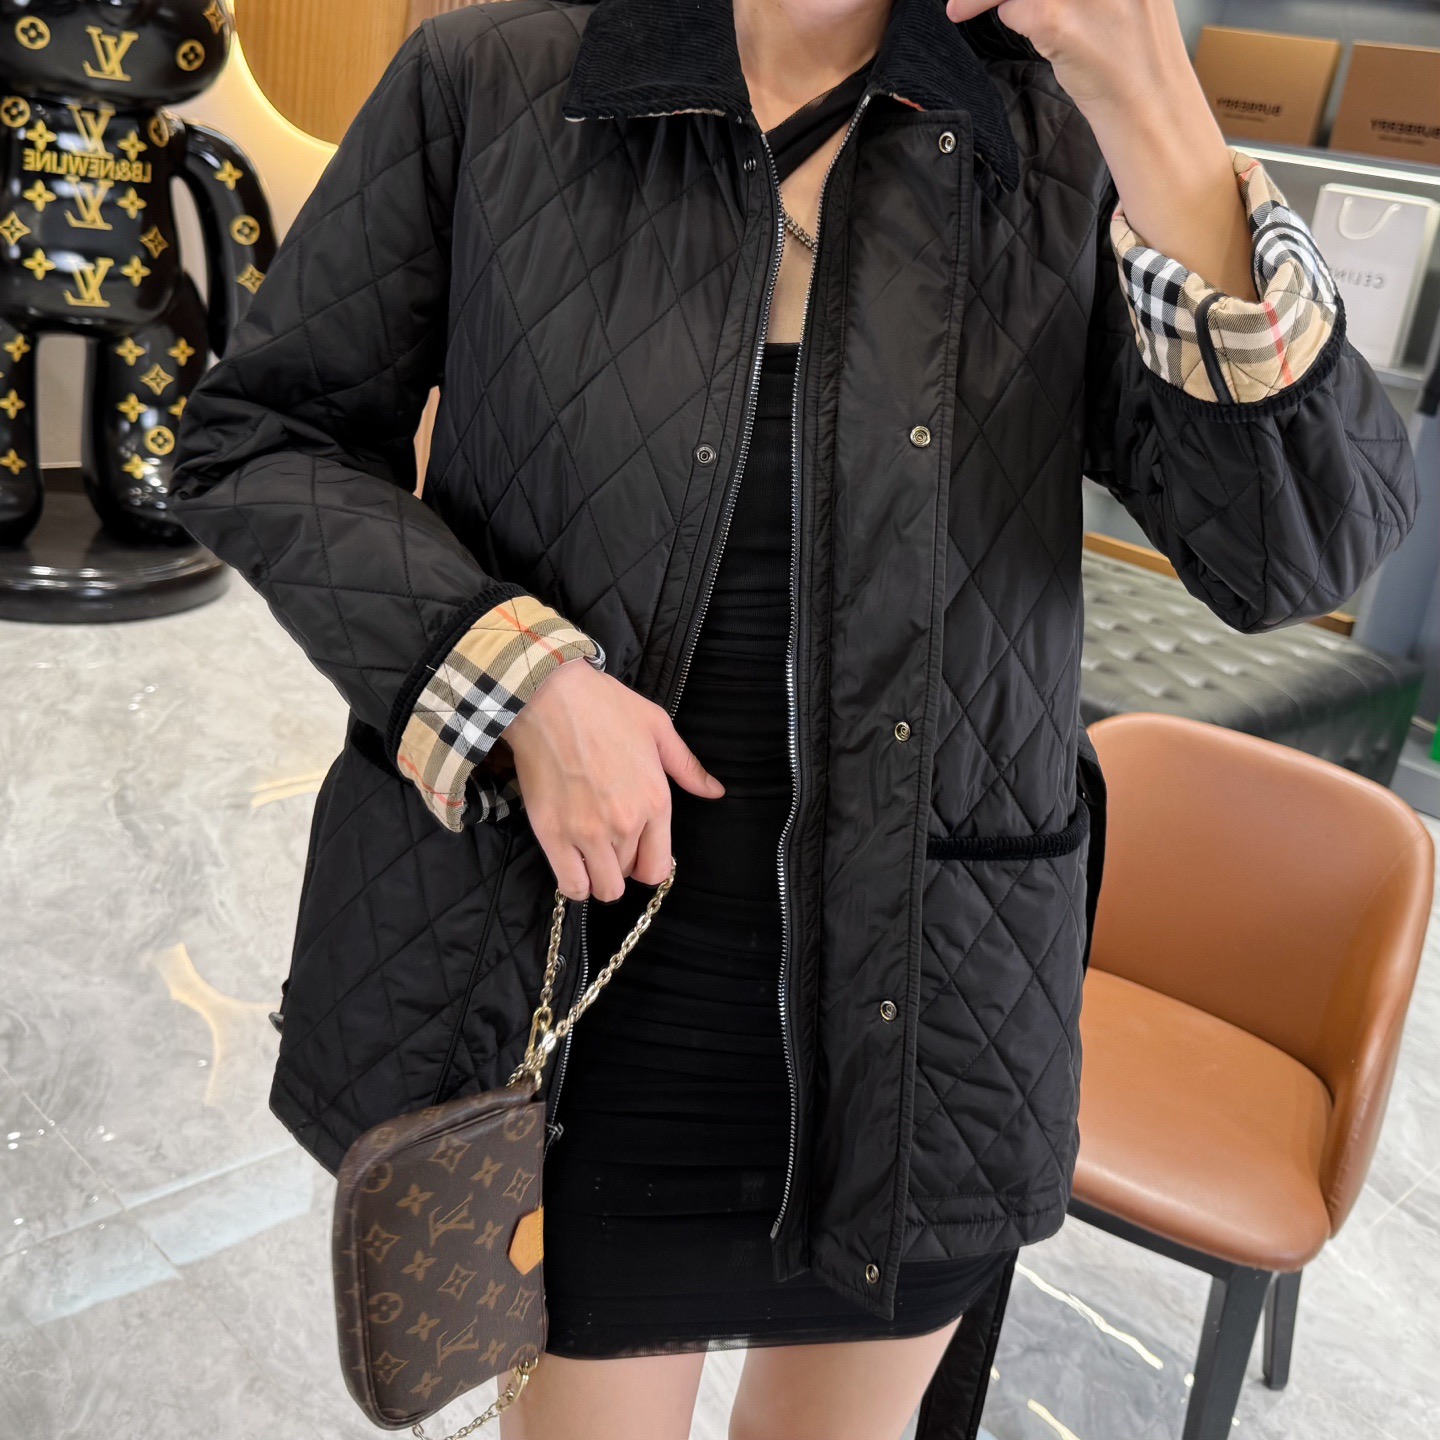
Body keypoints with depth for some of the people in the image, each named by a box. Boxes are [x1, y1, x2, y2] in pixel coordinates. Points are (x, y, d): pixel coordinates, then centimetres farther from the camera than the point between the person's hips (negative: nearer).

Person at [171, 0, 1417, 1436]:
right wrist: (517, 673, -16)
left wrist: (1162, 129, -21)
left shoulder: (1065, 136, -3)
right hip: (583, 996, -1)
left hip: (914, 1020, 2)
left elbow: (1298, 550, -10)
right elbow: (251, 438, -1)